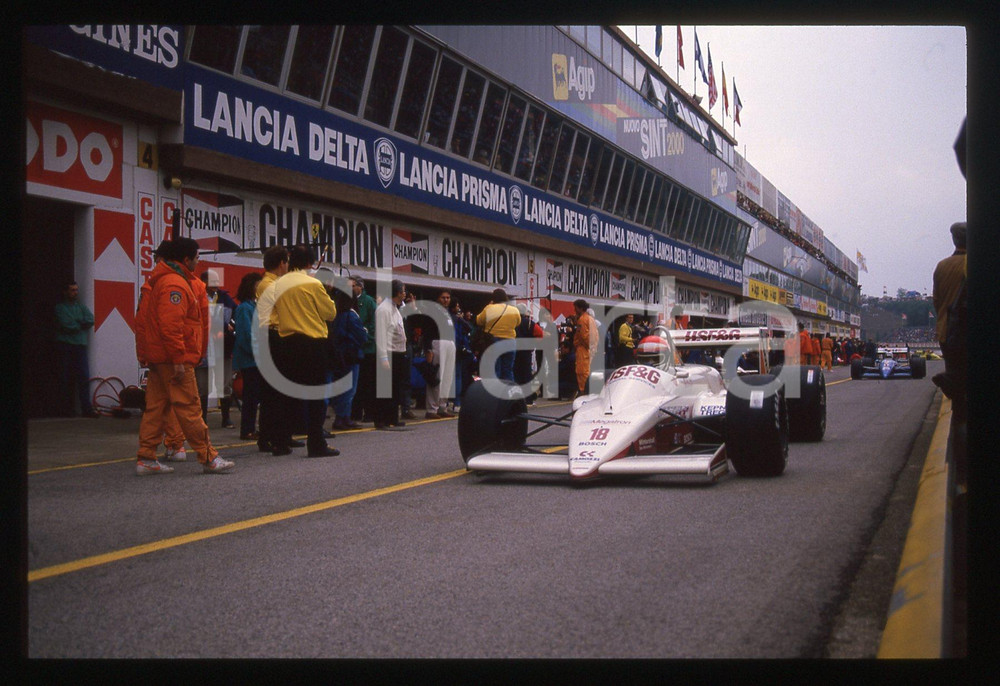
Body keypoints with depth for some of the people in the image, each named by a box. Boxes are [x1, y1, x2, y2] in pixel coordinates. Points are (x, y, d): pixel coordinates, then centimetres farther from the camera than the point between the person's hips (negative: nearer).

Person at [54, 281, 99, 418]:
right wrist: (80, 324, 2)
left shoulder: (81, 307, 17)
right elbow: (66, 325, -10)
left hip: (80, 345, 3)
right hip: (66, 345, -3)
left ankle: (86, 408, -9)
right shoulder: (61, 307, 5)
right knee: (68, 379, 0)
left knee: (84, 377, -6)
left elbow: (90, 320, 1)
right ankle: (68, 408, 7)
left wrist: (75, 323, -7)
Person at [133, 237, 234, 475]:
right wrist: (179, 359, -22)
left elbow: (143, 319, 23)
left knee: (155, 406, 10)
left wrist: (143, 353, 22)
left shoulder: (160, 281, 20)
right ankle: (209, 458, -3)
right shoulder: (175, 284, -14)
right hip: (171, 357, -10)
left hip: (157, 357, 10)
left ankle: (146, 458, 12)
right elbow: (171, 324, -22)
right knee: (189, 407, -6)